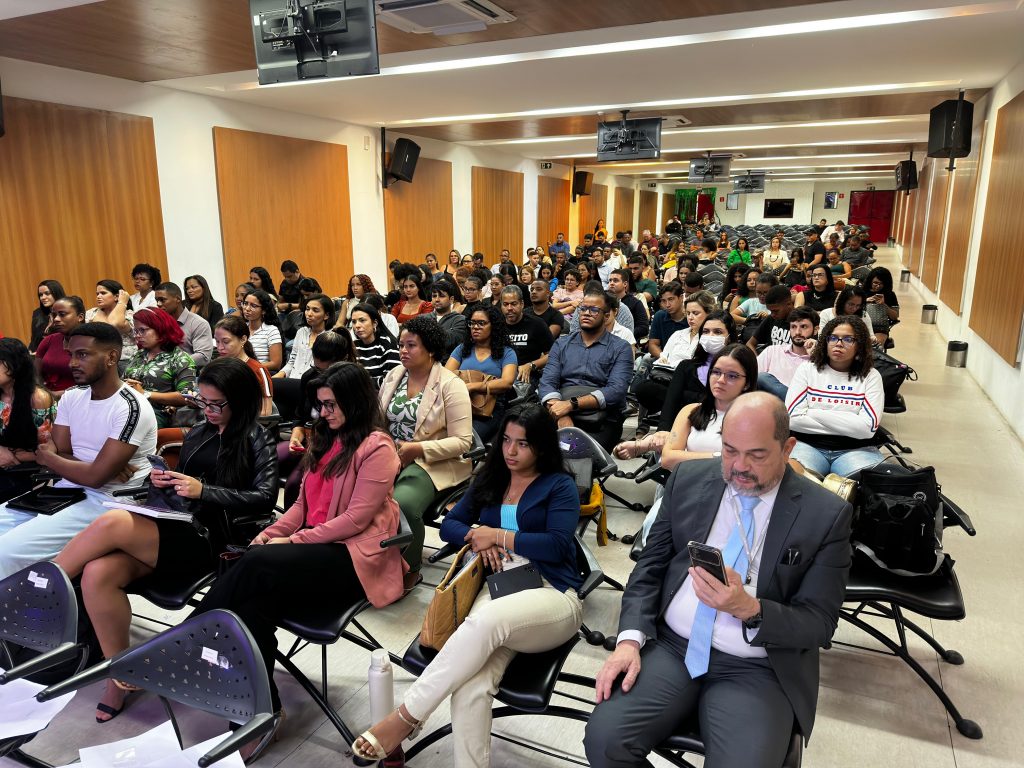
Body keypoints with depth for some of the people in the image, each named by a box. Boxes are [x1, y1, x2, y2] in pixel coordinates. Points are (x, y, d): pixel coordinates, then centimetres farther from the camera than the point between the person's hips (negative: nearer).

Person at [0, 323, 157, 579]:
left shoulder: (130, 407, -17)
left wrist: (47, 458, -2)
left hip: (108, 502, -8)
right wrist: (105, 466, -16)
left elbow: (96, 477, -20)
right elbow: (56, 455, 3)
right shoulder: (71, 397, 8)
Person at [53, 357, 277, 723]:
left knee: (112, 522, -27)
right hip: (172, 531, 6)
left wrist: (204, 491, -19)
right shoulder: (196, 434, 20)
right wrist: (164, 482, 3)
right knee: (97, 573, -23)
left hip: (207, 541, -6)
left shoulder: (256, 440, 2)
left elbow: (265, 498, -10)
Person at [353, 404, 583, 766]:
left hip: (551, 595, -3)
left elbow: (558, 545, -7)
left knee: (485, 621, -38)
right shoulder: (490, 481, 22)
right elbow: (449, 525, 21)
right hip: (499, 590, 4)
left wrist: (498, 535, -6)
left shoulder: (560, 485, 7)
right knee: (470, 687, -30)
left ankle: (405, 717, -25)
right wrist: (475, 534, -1)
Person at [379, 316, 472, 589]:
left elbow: (462, 441, -11)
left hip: (432, 463, -5)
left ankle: (410, 570, -3)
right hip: (388, 456, 5)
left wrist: (417, 449, -20)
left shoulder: (450, 385, -7)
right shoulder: (394, 375, 12)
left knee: (401, 504, -32)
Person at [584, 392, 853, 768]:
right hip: (670, 646, 2)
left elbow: (820, 623, -6)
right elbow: (650, 567, 5)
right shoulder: (689, 479, 2)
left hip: (757, 670, -2)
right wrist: (630, 639, -9)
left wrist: (748, 608, -25)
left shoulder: (827, 514, -6)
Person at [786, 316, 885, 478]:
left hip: (855, 450, 1)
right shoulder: (807, 369, 6)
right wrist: (849, 426, -6)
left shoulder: (870, 376, 6)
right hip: (808, 445, -1)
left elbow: (868, 428, -8)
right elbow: (793, 417, -7)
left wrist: (815, 414, -7)